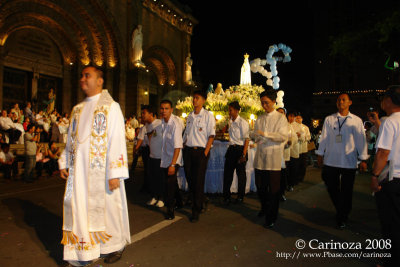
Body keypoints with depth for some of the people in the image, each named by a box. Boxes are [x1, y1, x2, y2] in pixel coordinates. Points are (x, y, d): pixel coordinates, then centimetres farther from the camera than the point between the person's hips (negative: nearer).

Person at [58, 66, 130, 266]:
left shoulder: (111, 107, -6)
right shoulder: (78, 110, 15)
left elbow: (117, 140, -12)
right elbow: (71, 139, 20)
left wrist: (115, 173, -18)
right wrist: (64, 163, 13)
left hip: (101, 170, -6)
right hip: (80, 171, 6)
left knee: (107, 206, 4)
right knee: (80, 207, 7)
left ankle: (115, 246, 22)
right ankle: (85, 250, 21)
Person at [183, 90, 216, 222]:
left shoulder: (208, 115, -3)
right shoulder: (190, 116, 14)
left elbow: (211, 135, -7)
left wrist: (206, 152, -13)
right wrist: (184, 147, 8)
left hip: (200, 151, -5)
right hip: (188, 150, 5)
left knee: (198, 180, -2)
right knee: (189, 178, 10)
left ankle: (196, 210, 9)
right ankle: (196, 200, 34)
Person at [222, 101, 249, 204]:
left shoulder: (242, 122, -12)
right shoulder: (230, 121, 9)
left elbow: (246, 139, -16)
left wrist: (243, 154, -20)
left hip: (240, 149, -6)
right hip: (231, 149, 7)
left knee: (241, 173, 6)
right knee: (227, 173, 6)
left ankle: (240, 197, 21)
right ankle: (226, 197, 17)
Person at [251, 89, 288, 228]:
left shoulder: (281, 118, -1)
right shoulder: (259, 118, 14)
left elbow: (283, 136, -12)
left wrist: (265, 134, -21)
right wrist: (256, 137, -7)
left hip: (274, 159, -5)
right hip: (260, 157, 5)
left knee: (273, 189, 0)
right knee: (260, 187, 13)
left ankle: (271, 218, 13)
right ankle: (264, 208, 39)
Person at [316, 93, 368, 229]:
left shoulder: (356, 120, 4)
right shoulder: (329, 119, 5)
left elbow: (361, 140, 4)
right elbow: (324, 138, 8)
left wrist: (363, 159, 1)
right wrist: (320, 154, 7)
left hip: (349, 162, -1)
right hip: (331, 161, 1)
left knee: (346, 191, 5)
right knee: (332, 188, 11)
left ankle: (342, 218, 22)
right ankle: (340, 211, 36)